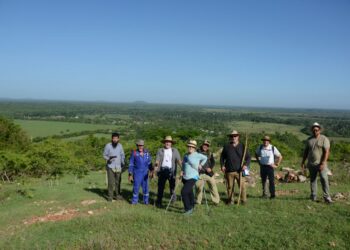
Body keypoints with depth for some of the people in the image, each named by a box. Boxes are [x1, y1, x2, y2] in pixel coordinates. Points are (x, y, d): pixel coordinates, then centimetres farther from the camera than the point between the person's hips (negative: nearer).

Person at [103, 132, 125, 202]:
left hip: (118, 167, 3)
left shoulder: (120, 145, 3)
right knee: (111, 182, -4)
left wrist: (122, 163, 0)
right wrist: (109, 158, -20)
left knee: (118, 182, 8)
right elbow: (104, 155, 0)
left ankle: (118, 195, 20)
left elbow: (122, 155, 12)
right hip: (110, 167, -3)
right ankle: (110, 196, 7)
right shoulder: (108, 145, -7)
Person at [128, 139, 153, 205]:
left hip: (145, 173, 3)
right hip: (137, 173, -3)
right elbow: (131, 164, 0)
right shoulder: (134, 153, -3)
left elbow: (149, 163, 13)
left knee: (145, 186, 6)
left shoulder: (147, 153, 5)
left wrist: (151, 171, 8)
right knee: (136, 186, -1)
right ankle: (134, 200, 14)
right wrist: (130, 174, -2)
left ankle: (146, 201, 16)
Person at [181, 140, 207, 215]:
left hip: (192, 177, -6)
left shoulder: (197, 155, -10)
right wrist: (182, 171, 5)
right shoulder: (186, 155, 7)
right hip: (185, 177, 6)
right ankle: (191, 207, 40)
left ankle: (188, 209, -4)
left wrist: (201, 165, 2)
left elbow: (205, 158, 8)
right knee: (189, 192, 20)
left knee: (184, 192, -18)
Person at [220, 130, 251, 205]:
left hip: (239, 171, -1)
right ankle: (230, 200, 18)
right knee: (230, 186, 6)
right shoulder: (226, 147, 8)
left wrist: (246, 165, -9)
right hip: (229, 171, 1)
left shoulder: (242, 146, 6)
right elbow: (222, 157, 16)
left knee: (242, 186, -2)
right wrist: (222, 165, 3)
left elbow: (248, 157, 7)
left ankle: (244, 200, 11)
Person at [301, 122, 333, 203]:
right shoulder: (309, 139, 9)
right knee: (312, 180, 9)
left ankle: (327, 197, -3)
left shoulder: (324, 139, -5)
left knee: (324, 179, -11)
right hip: (311, 164, 4)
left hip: (321, 164, -4)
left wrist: (323, 163, -20)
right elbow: (306, 151, 14)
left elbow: (326, 152, -12)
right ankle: (313, 196, 17)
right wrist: (303, 162, 10)